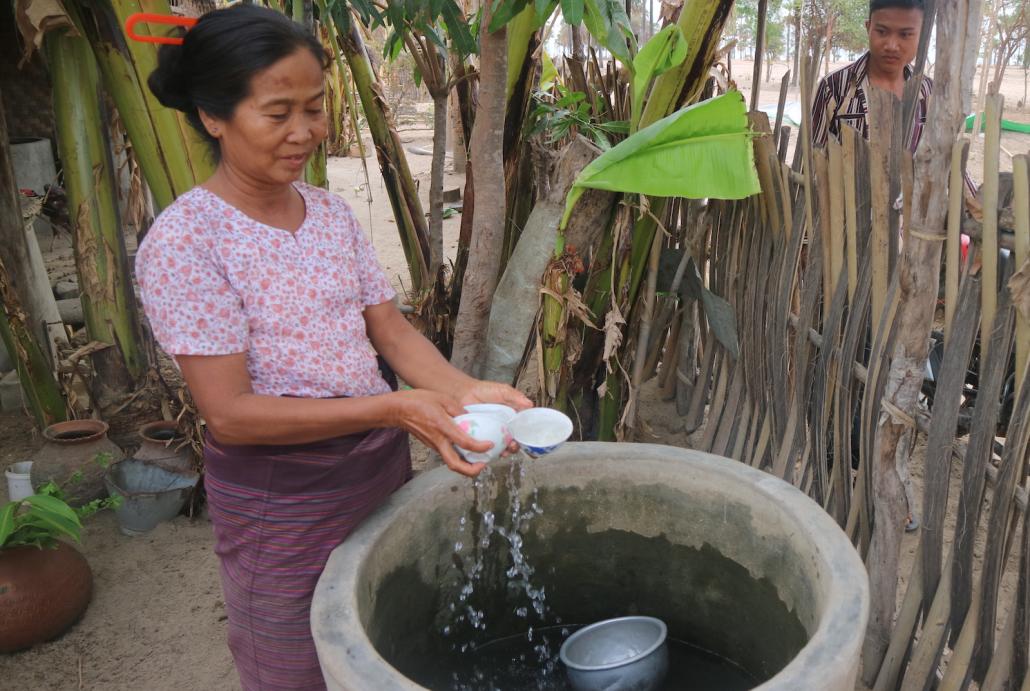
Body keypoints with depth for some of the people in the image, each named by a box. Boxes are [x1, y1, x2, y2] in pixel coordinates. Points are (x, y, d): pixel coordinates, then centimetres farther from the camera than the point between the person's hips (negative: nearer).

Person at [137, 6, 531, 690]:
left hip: (383, 466, 6)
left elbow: (391, 329, 2)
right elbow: (229, 413, -21)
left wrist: (463, 391, -18)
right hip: (282, 498, -6)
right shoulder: (183, 241, -17)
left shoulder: (331, 211, 2)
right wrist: (394, 407, -29)